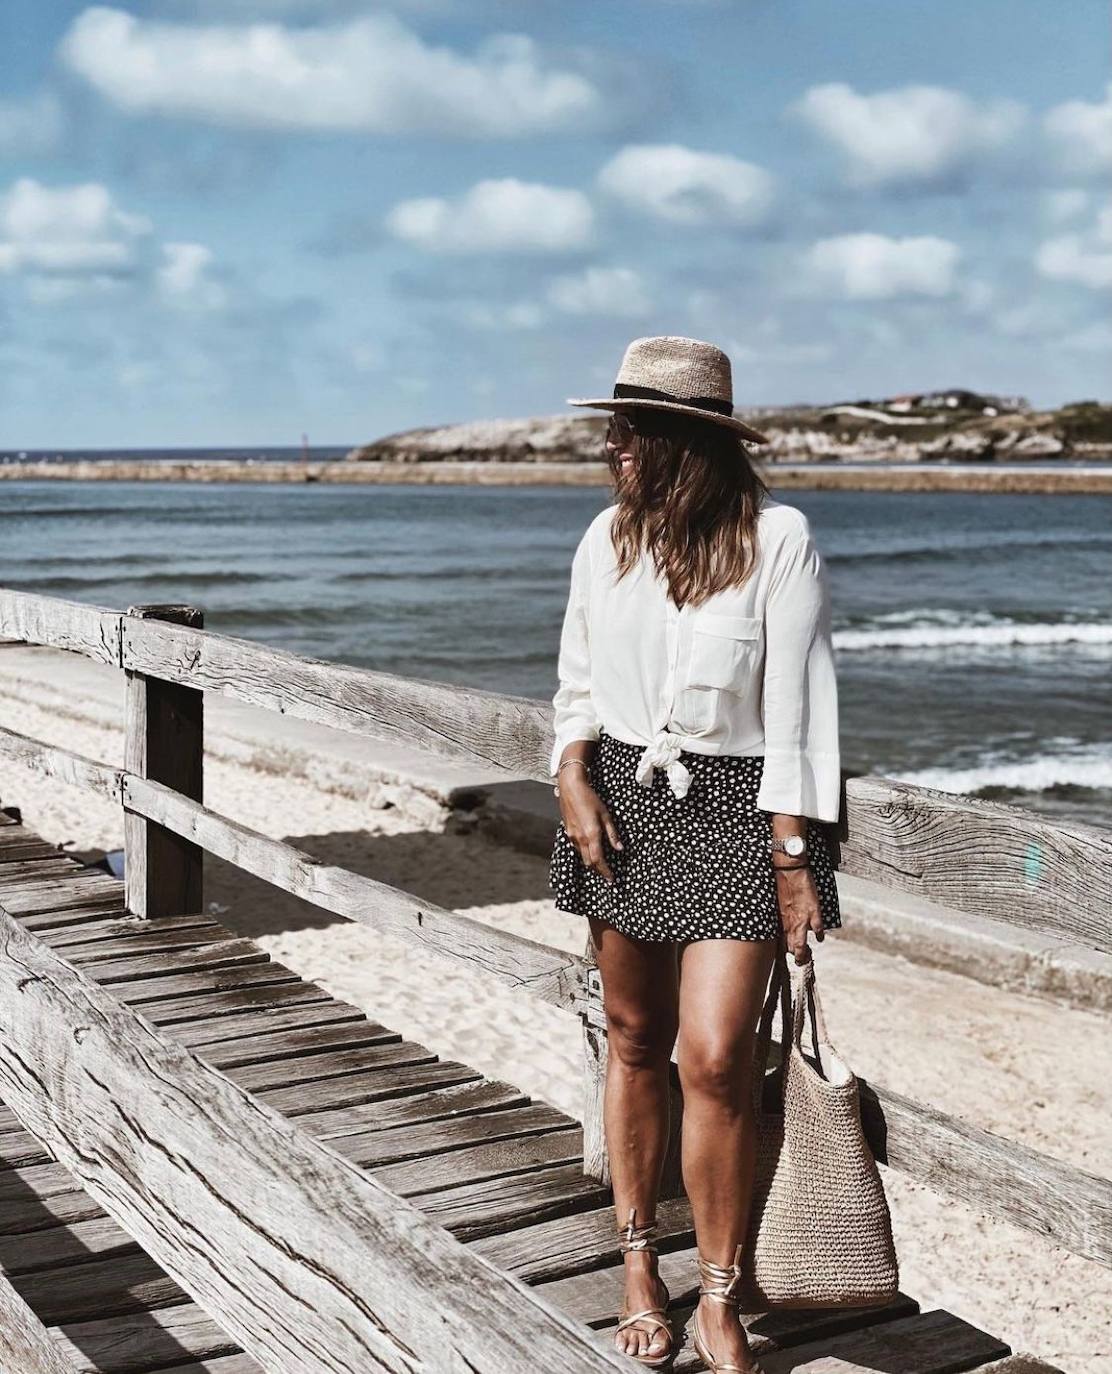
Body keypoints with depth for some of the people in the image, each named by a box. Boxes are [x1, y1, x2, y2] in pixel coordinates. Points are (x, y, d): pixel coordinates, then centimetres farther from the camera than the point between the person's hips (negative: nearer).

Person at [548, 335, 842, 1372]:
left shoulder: (777, 538, -10)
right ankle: (640, 1267, 27)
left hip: (733, 809, -4)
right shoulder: (608, 537, 5)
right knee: (635, 1040, 11)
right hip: (621, 798, 4)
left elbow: (795, 707, -10)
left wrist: (793, 857, -12)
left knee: (715, 1057, -10)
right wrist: (574, 783, -3)